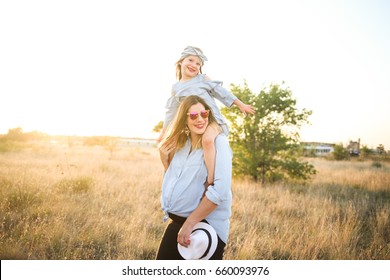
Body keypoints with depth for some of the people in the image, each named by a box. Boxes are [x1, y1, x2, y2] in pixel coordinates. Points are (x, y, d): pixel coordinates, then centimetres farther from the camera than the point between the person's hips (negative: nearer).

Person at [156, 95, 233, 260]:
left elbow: (221, 189, -22)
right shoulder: (179, 144, 10)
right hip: (177, 222, 7)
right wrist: (164, 157, 3)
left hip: (206, 224, -7)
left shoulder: (218, 142, -13)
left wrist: (190, 223, -21)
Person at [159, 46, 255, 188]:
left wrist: (241, 105, 5)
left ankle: (210, 180, -36)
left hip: (212, 119, -5)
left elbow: (221, 92, 8)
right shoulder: (176, 88, 15)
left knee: (207, 139, -37)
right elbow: (171, 112, 22)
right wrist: (163, 133, 24)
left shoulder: (203, 79, 9)